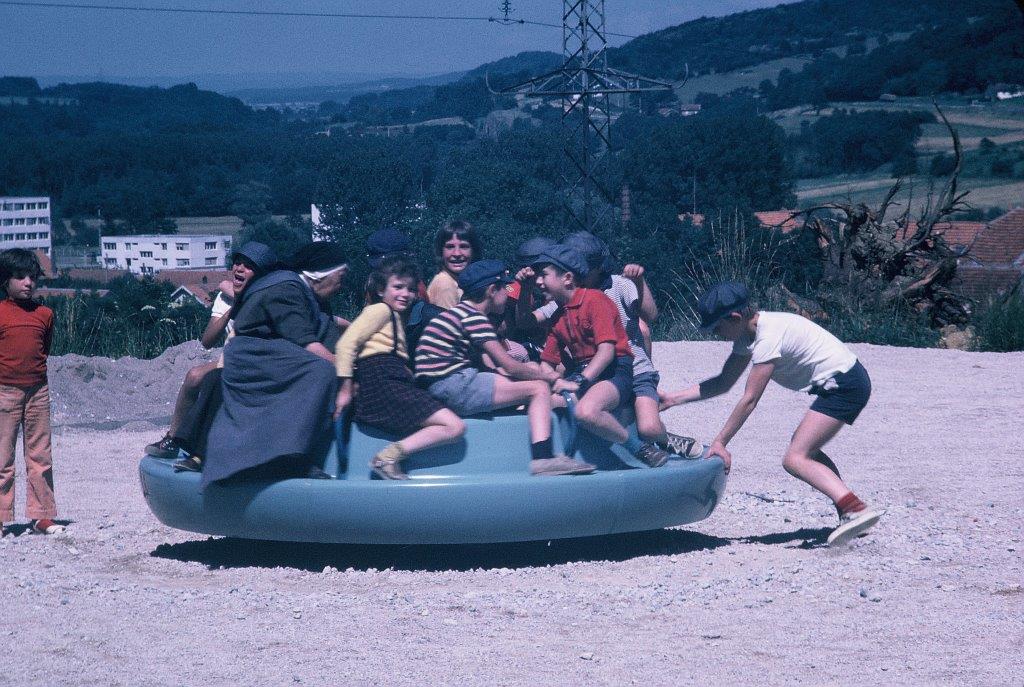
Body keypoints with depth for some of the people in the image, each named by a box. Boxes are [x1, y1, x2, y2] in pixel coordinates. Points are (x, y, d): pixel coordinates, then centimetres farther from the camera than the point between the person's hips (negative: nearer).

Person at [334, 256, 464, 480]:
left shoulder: (396, 318, 32)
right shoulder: (381, 310, 3)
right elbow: (346, 344, -8)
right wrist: (345, 387, -13)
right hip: (383, 380, -9)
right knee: (454, 427, -18)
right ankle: (388, 457, -22)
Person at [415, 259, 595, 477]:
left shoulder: (461, 313, 20)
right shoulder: (473, 317, -11)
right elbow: (510, 366, -13)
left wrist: (533, 370, 11)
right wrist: (552, 378, 0)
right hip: (455, 387, -10)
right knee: (539, 388, -7)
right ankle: (543, 459, -20)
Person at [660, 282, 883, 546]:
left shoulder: (768, 337, -20)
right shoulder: (748, 334, 10)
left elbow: (749, 399, -20)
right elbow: (723, 382, 18)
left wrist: (720, 442, -15)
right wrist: (673, 399, 11)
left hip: (844, 384, -11)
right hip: (850, 382, 11)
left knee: (795, 459, -16)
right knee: (804, 448, 22)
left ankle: (857, 510, -30)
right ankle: (849, 514, 14)